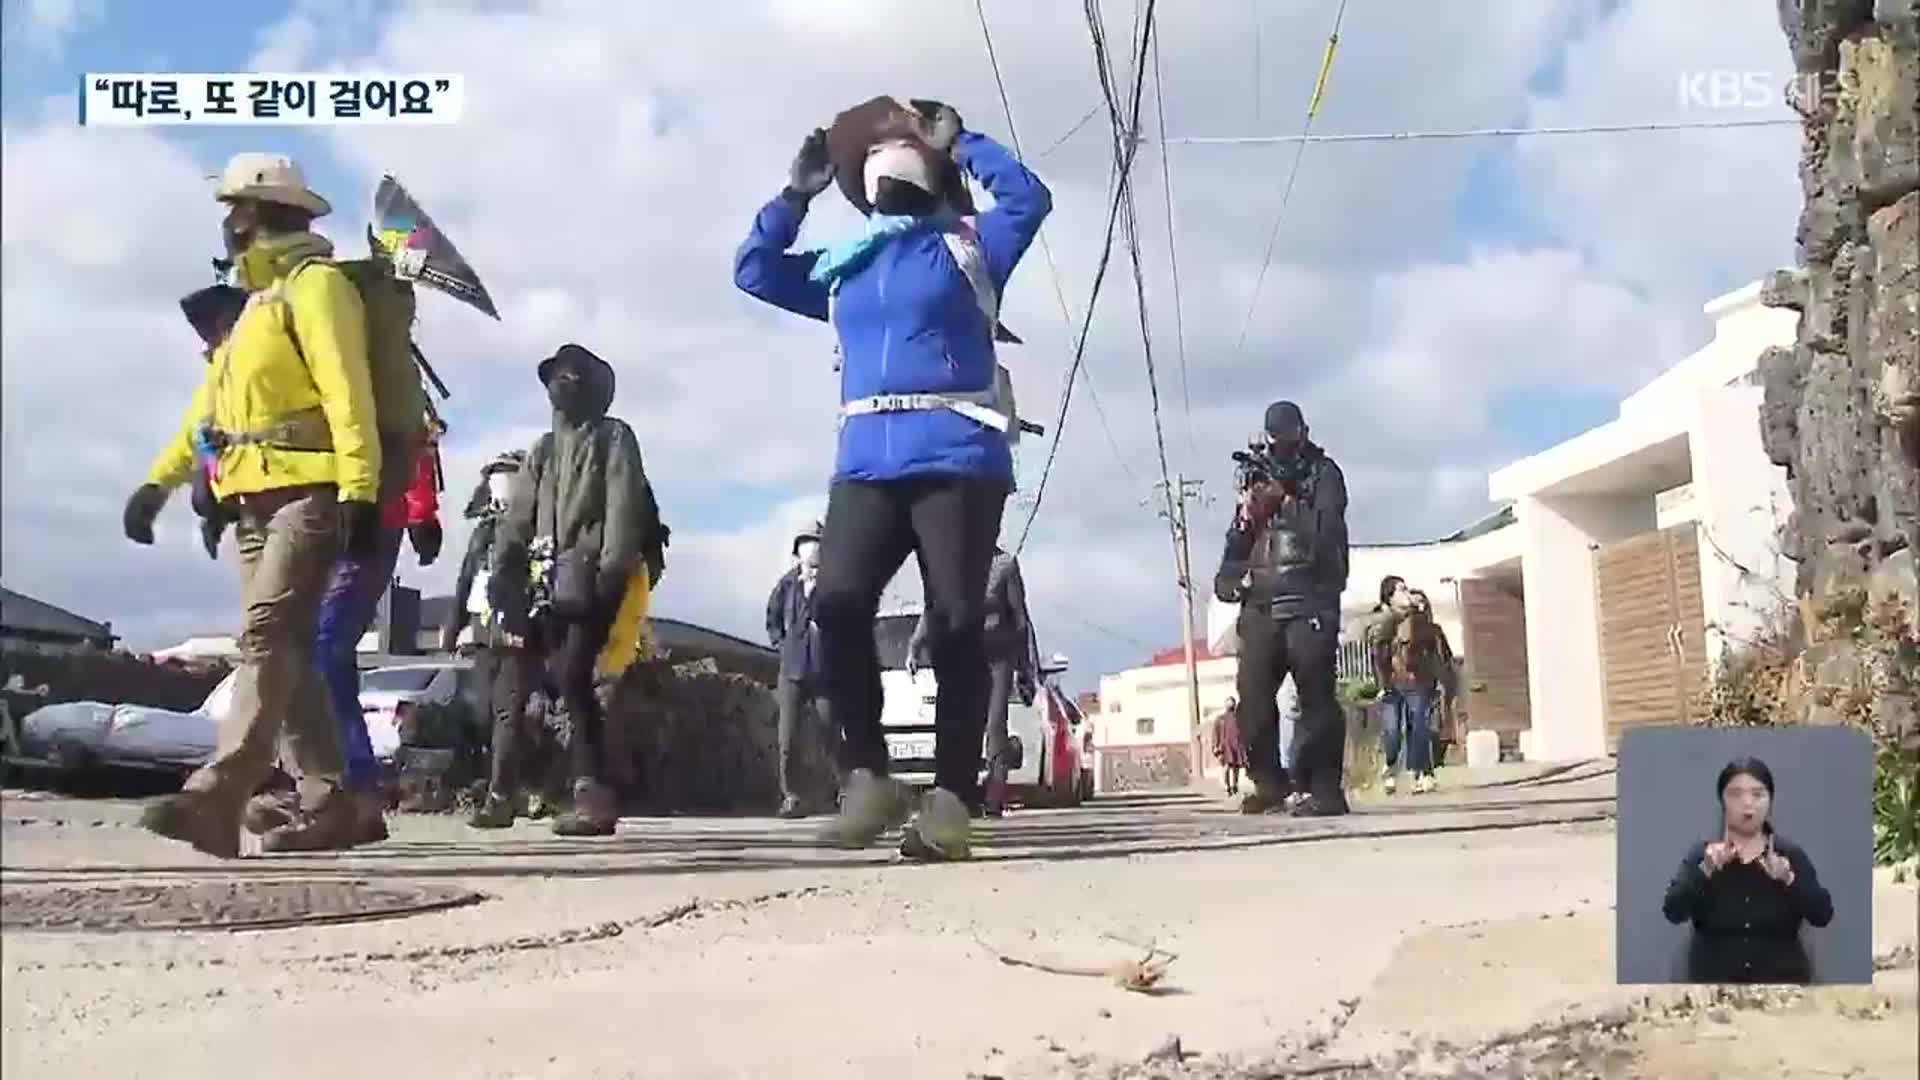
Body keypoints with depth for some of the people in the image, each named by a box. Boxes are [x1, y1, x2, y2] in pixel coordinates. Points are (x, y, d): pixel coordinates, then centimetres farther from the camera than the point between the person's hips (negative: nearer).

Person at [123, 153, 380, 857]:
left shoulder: (314, 283, -4)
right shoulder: (258, 301, 26)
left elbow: (348, 394, -17)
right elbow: (209, 406, 28)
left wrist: (360, 494, -25)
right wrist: (159, 483, 23)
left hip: (310, 494, -10)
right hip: (257, 500, 10)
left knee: (268, 635, -20)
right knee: (284, 650, 4)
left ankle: (215, 797, -30)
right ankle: (328, 803, 7)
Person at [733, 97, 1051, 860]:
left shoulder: (967, 248, 15)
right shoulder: (840, 270, 25)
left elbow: (1028, 198, 2)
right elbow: (753, 271, 28)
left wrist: (960, 141, 11)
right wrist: (796, 194, 22)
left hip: (957, 459, -3)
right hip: (867, 462, 3)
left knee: (956, 621, -9)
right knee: (836, 606, -17)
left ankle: (950, 797, -6)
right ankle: (868, 776, -7)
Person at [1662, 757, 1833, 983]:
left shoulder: (1790, 854, 2)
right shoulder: (1702, 854, -1)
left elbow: (1822, 915, -9)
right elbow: (1673, 911, -14)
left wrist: (1788, 879, -26)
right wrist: (1706, 870, -28)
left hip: (1781, 982, 1)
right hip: (1715, 980, -1)